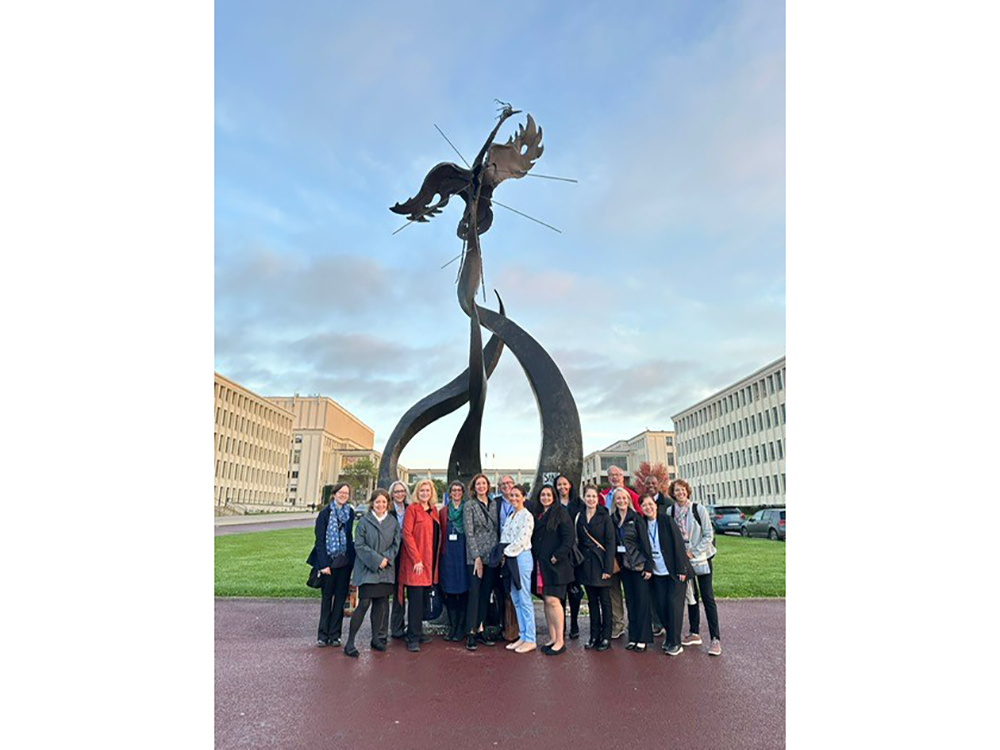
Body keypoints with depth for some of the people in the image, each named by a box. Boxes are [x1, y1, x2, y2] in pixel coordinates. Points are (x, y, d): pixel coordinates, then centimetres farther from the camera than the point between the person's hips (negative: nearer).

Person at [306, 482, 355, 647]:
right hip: (329, 560, -3)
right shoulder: (325, 513, -4)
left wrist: (352, 558, 4)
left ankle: (334, 634, 14)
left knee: (340, 597, 5)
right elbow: (319, 540, -6)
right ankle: (323, 635, 15)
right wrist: (323, 564, -12)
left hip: (345, 561, 3)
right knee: (326, 596, 5)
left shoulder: (350, 512, 7)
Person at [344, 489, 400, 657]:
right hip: (367, 569, -4)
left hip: (385, 570, 4)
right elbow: (359, 545, -7)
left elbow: (396, 544, 9)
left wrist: (386, 558, -8)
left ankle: (377, 638, 22)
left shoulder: (393, 522, 7)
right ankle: (350, 642, 2)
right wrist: (376, 560, -13)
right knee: (364, 604, -8)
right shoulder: (364, 521, -4)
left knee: (381, 604, 8)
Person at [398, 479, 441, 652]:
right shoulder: (412, 509, -6)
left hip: (430, 562, 7)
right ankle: (413, 638, 3)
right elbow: (407, 534, -12)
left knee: (424, 597, 12)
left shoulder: (433, 510, 14)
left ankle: (417, 631, 24)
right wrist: (416, 559, -16)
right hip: (415, 561, -7)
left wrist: (436, 558, 10)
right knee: (416, 599, -4)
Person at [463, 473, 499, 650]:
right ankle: (471, 633, 3)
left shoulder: (494, 504, 9)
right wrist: (477, 557, -12)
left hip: (492, 555, 4)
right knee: (474, 593, -4)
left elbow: (498, 529, 12)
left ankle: (480, 628, 18)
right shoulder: (469, 505, -3)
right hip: (476, 555, -4)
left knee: (486, 593, 9)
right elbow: (469, 533, -7)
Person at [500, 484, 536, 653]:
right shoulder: (510, 516, 15)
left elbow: (521, 540, -15)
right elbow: (505, 538, 12)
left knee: (524, 600, -3)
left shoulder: (527, 516, -8)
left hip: (521, 557, -8)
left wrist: (506, 552, -10)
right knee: (516, 600, 11)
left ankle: (530, 640, 4)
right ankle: (522, 636, 19)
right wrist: (502, 554, -3)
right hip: (509, 559, 8)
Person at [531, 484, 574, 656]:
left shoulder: (560, 513, -4)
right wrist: (533, 555, 7)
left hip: (555, 564, -6)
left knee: (553, 600, -10)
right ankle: (552, 638, 19)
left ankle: (560, 641, -1)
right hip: (540, 564, 6)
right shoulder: (537, 515, 15)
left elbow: (568, 538, -10)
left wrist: (557, 556, -16)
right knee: (546, 601, 10)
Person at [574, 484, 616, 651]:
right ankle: (594, 635, 20)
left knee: (605, 601, 3)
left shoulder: (604, 516, -6)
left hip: (601, 562, -4)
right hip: (586, 563, 4)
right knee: (592, 601, 11)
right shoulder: (580, 517, 7)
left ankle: (606, 637, 13)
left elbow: (610, 542, -9)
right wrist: (578, 562, 4)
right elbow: (579, 542, 11)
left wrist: (608, 568, -15)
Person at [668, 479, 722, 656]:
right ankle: (694, 633, 23)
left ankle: (716, 638, 1)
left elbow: (709, 535, -8)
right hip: (682, 560, 3)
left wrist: (694, 552, -13)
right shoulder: (670, 511, -1)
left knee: (708, 598, -4)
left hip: (701, 558, -3)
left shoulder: (699, 509, -10)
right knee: (691, 596, 13)